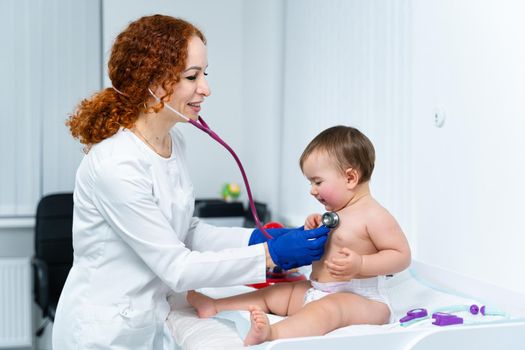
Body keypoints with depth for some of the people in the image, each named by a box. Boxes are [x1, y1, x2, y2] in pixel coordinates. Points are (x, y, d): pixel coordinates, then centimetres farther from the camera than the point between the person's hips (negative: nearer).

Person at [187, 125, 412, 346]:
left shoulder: (374, 216, -13)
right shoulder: (336, 212, 15)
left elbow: (402, 255, -16)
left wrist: (359, 264, -27)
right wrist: (316, 229, 9)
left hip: (362, 300, -10)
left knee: (327, 308, -40)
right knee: (273, 293, 12)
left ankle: (273, 334, -64)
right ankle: (214, 307, 13)